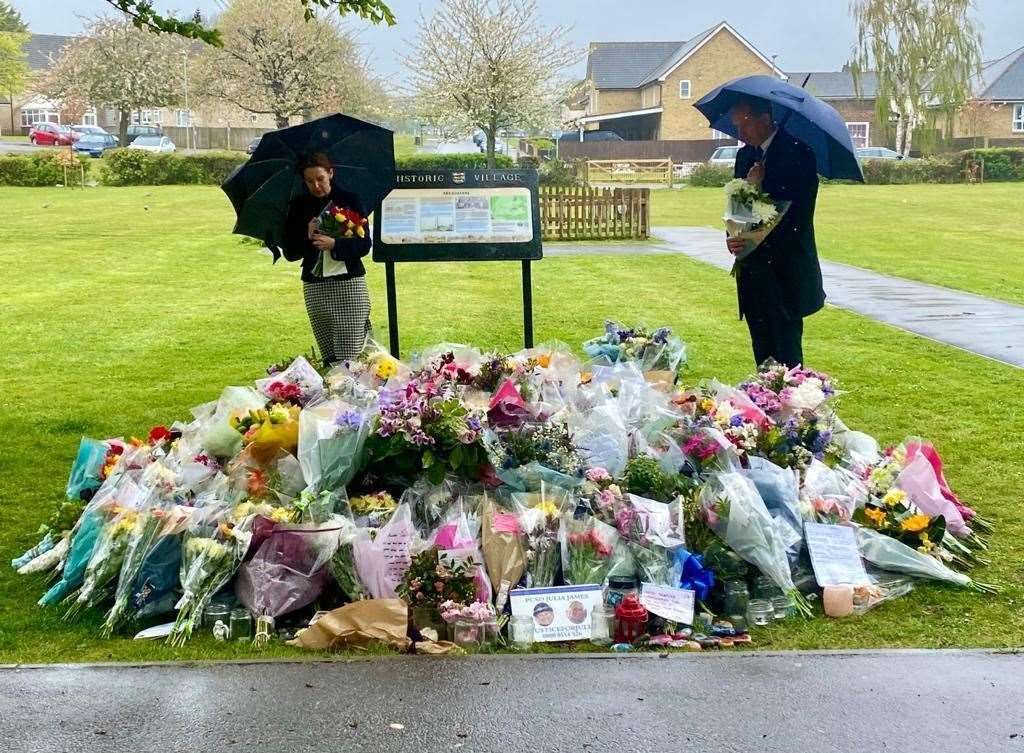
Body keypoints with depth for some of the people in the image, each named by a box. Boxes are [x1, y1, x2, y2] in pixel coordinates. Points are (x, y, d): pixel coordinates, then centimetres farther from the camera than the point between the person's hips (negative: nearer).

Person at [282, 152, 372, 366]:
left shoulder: (350, 201, 3)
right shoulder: (299, 207, 9)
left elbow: (364, 246, -2)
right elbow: (290, 254, 8)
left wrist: (334, 244, -19)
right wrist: (307, 237, -11)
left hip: (350, 284, -2)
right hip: (315, 286, 2)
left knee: (350, 354, -12)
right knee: (328, 357, -2)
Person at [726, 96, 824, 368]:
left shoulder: (798, 153, -8)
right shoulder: (745, 155, 15)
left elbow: (799, 213, -14)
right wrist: (733, 237, -4)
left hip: (786, 271, -7)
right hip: (753, 272, 7)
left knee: (786, 354, -7)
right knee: (763, 355, 9)